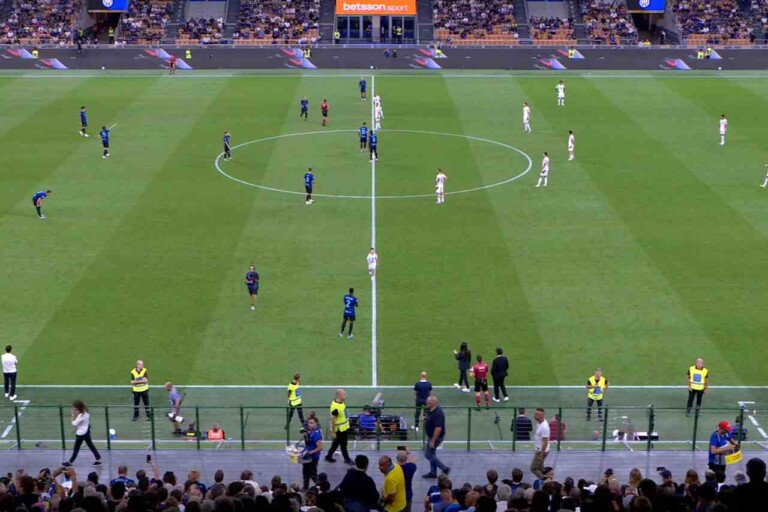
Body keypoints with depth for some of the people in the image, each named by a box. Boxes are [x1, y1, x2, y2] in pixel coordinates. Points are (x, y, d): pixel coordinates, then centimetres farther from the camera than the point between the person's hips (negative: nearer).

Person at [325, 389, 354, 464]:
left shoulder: (341, 402, 0)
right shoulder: (335, 407, -30)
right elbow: (332, 420, -25)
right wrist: (333, 432, -20)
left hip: (344, 427, 9)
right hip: (339, 429, -9)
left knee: (336, 443, 20)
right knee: (343, 444, 7)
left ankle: (328, 457, 33)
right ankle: (347, 459, 23)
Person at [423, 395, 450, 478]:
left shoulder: (437, 413, -30)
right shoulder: (432, 410, 1)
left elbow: (438, 428, -32)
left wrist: (433, 441, -28)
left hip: (436, 437, -10)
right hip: (431, 436, 10)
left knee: (428, 454, -1)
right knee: (431, 454, 17)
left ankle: (445, 469, 5)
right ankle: (433, 473, 28)